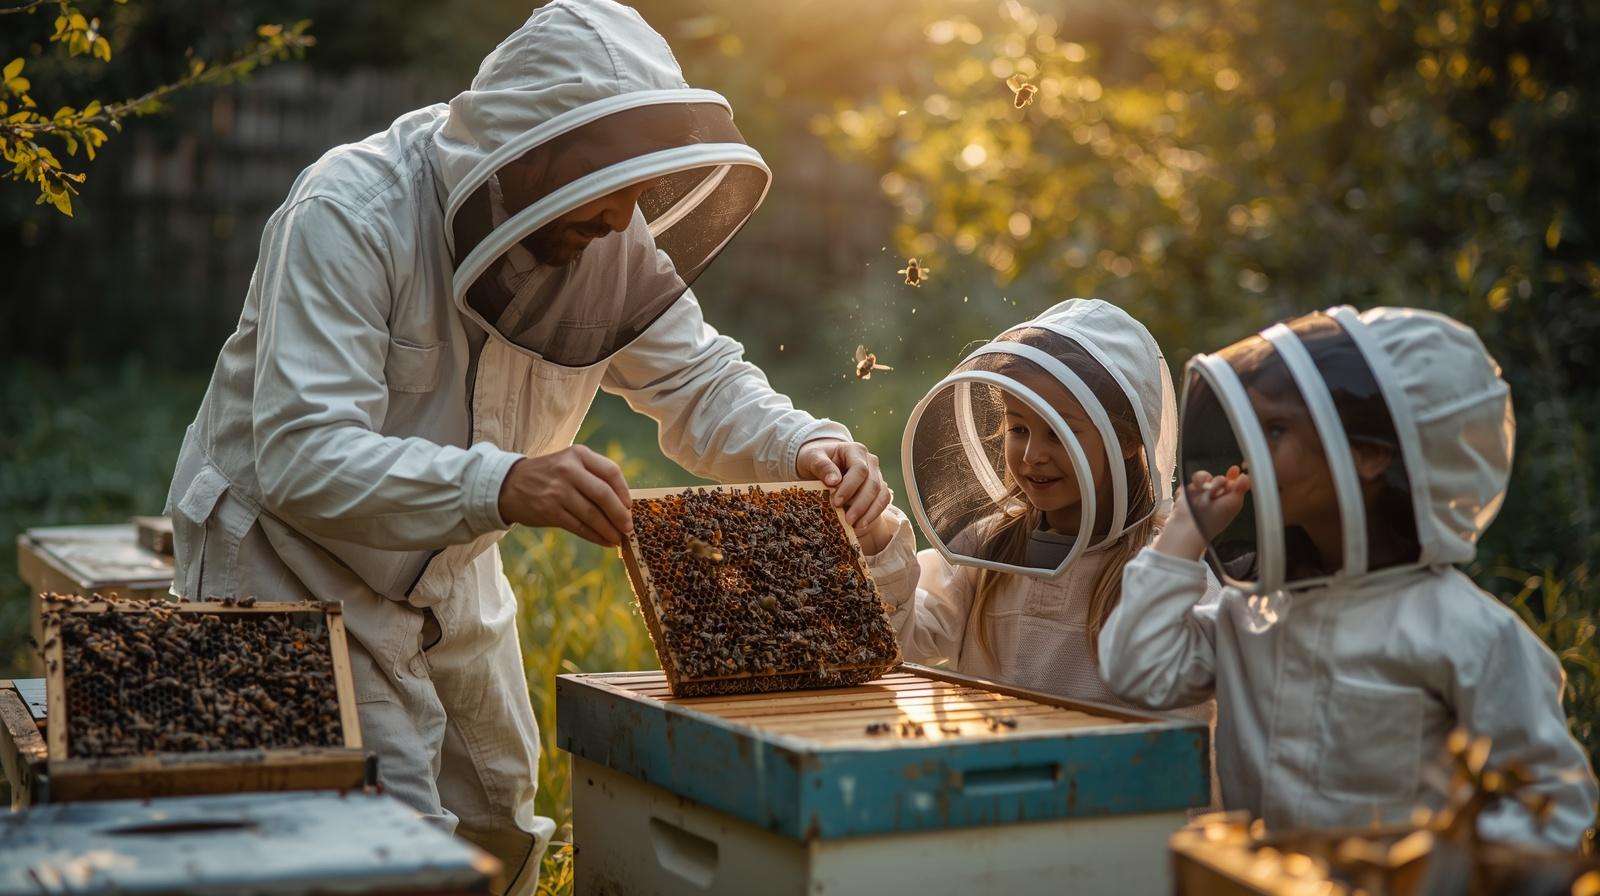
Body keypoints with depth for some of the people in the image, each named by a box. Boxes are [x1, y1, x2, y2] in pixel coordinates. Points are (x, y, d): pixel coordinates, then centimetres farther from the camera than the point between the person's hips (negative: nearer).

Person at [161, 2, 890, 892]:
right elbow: (304, 457, -37)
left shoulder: (607, 237, -10)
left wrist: (806, 447, -25)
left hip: (448, 570, 7)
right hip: (290, 563, -6)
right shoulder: (348, 214, -29)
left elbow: (700, 380, -3)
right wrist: (500, 484, -53)